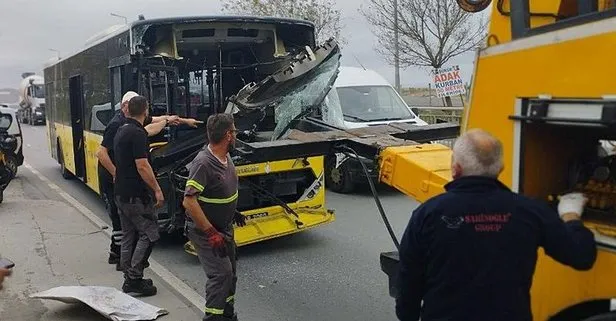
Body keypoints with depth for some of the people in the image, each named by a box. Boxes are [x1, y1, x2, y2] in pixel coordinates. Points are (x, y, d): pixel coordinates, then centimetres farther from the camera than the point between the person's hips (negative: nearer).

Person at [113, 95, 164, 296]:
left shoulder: (122, 130, 11)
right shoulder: (137, 134, -18)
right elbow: (142, 166, -22)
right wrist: (157, 190, -16)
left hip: (121, 194, 10)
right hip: (135, 195, -10)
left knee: (129, 236, 14)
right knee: (149, 233, -3)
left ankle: (130, 279, 19)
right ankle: (134, 279, -4)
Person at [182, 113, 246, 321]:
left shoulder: (225, 157, 1)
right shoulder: (203, 163, -28)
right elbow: (189, 201, -31)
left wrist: (232, 211, 19)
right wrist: (211, 233, -30)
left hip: (224, 227, 9)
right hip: (205, 231, -9)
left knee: (229, 272, 17)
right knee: (220, 273, -13)